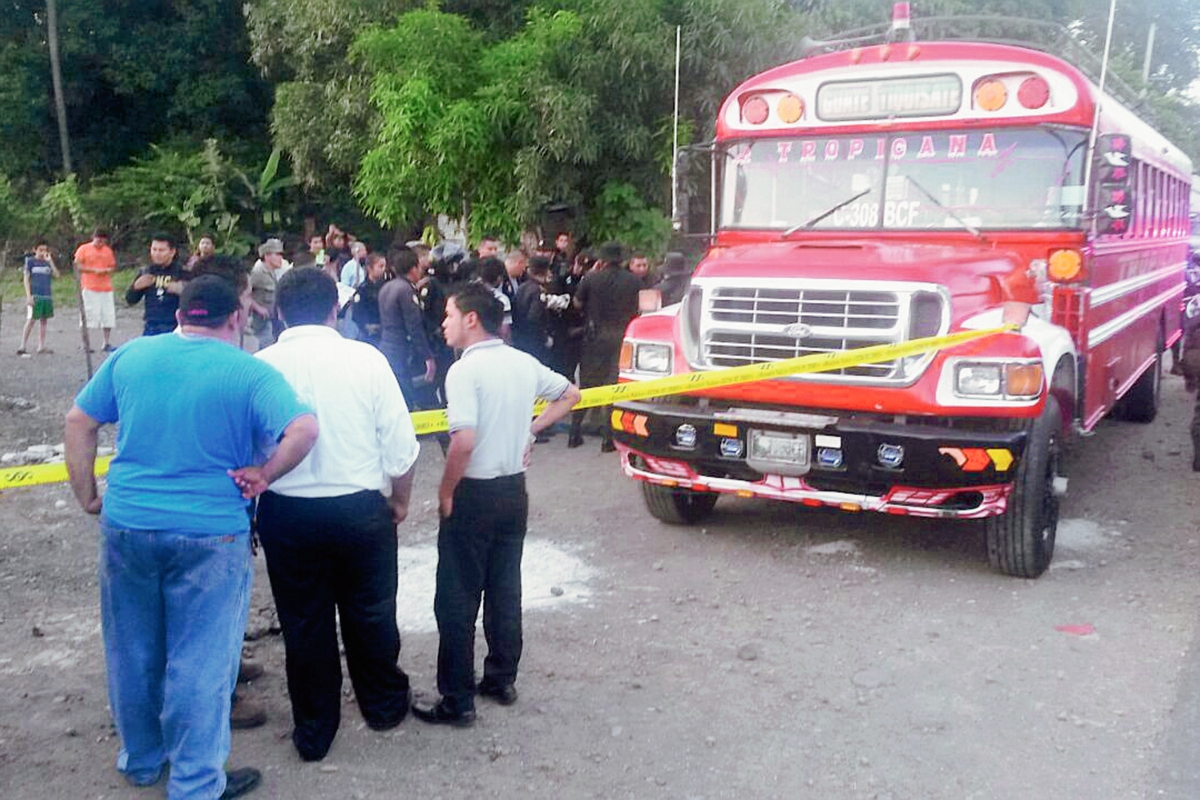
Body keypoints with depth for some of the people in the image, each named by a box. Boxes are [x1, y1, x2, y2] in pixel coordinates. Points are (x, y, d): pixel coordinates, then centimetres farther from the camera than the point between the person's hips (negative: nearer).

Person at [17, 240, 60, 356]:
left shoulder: (47, 262, 11)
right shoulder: (30, 261, -1)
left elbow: (56, 275, 0)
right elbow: (26, 278, -4)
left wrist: (50, 261, -6)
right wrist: (28, 296, -12)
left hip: (47, 295, 5)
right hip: (35, 295, -5)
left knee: (44, 320, 9)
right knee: (31, 320, -8)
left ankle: (41, 346, 16)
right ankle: (22, 347, -5)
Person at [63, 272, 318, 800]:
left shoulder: (130, 356, 4)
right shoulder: (249, 372, -10)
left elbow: (79, 422, 8)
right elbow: (303, 430, -23)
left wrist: (88, 496, 14)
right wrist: (263, 476, -10)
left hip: (125, 525, 5)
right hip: (209, 535, -4)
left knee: (133, 653, 20)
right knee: (200, 662, 7)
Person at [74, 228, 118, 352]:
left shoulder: (108, 250, 14)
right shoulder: (84, 249, 2)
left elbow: (113, 266, 18)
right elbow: (77, 266, -4)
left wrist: (109, 270, -5)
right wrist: (94, 270, -13)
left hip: (106, 288, 4)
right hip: (89, 289, -4)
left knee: (108, 316, 3)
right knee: (88, 316, -5)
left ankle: (107, 344, 11)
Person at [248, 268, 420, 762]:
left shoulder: (261, 366, -10)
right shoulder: (367, 359, -9)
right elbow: (400, 442, -7)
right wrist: (401, 498, 10)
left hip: (288, 514, 0)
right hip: (361, 509, 0)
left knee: (305, 625, 15)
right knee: (371, 614, 19)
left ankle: (313, 733, 30)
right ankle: (384, 706, 39)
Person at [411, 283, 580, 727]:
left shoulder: (464, 370, -18)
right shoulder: (525, 363, 4)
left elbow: (464, 441, -27)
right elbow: (570, 394, 19)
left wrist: (445, 492, -13)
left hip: (474, 494, -7)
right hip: (514, 490, 7)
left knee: (457, 600, 3)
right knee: (505, 591, 17)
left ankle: (457, 701, 9)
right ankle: (502, 680, 28)